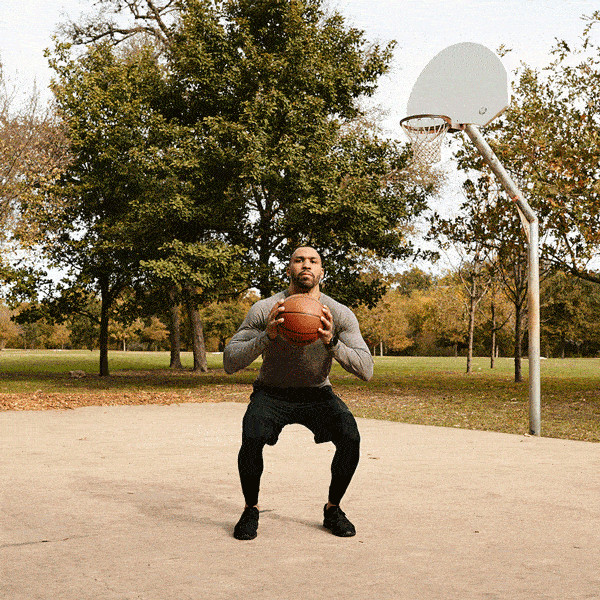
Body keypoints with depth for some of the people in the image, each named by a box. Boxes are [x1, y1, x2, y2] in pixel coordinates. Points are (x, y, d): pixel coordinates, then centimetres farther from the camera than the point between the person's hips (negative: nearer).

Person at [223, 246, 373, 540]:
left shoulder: (341, 314, -14)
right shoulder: (264, 310, -17)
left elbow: (366, 370, -20)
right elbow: (229, 363, -22)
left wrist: (332, 343, -36)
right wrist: (267, 337, -37)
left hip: (317, 394, 1)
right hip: (271, 392, -1)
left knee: (350, 437, -24)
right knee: (252, 437, -30)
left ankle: (333, 509, 2)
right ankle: (251, 510, -3)